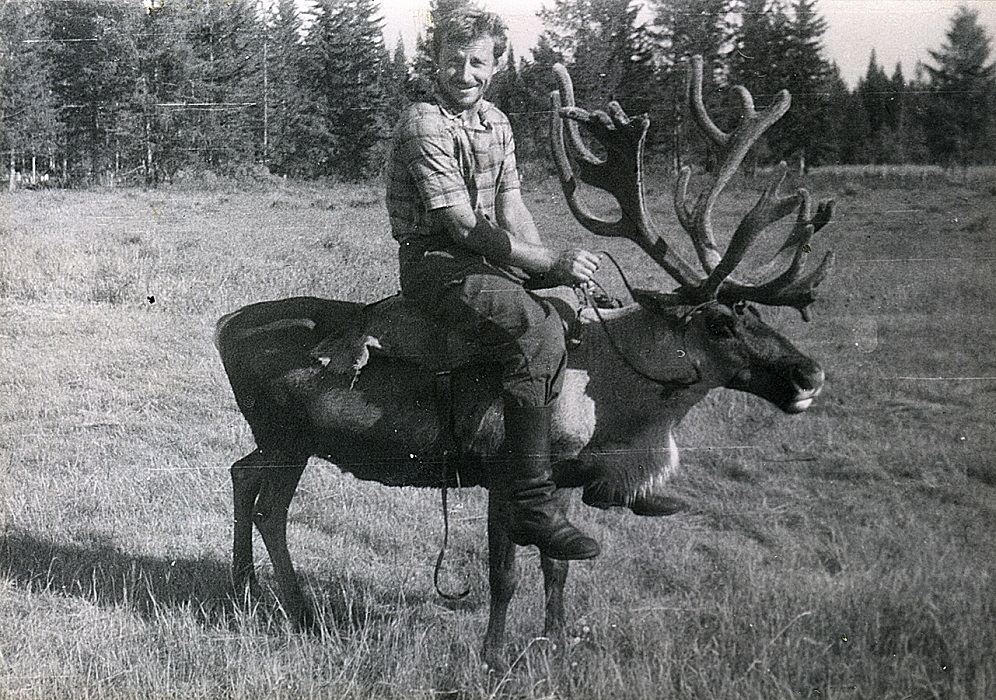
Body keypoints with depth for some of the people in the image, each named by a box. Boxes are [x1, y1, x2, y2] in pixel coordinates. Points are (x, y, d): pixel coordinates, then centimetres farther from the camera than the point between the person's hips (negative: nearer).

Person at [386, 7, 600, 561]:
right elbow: (464, 227, -20)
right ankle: (533, 506, -28)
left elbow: (512, 210, 10)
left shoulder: (497, 123, 12)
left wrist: (554, 265, -7)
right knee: (539, 331, -29)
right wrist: (552, 265, -22)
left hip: (488, 255, 9)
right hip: (434, 262, -9)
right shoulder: (424, 126, -15)